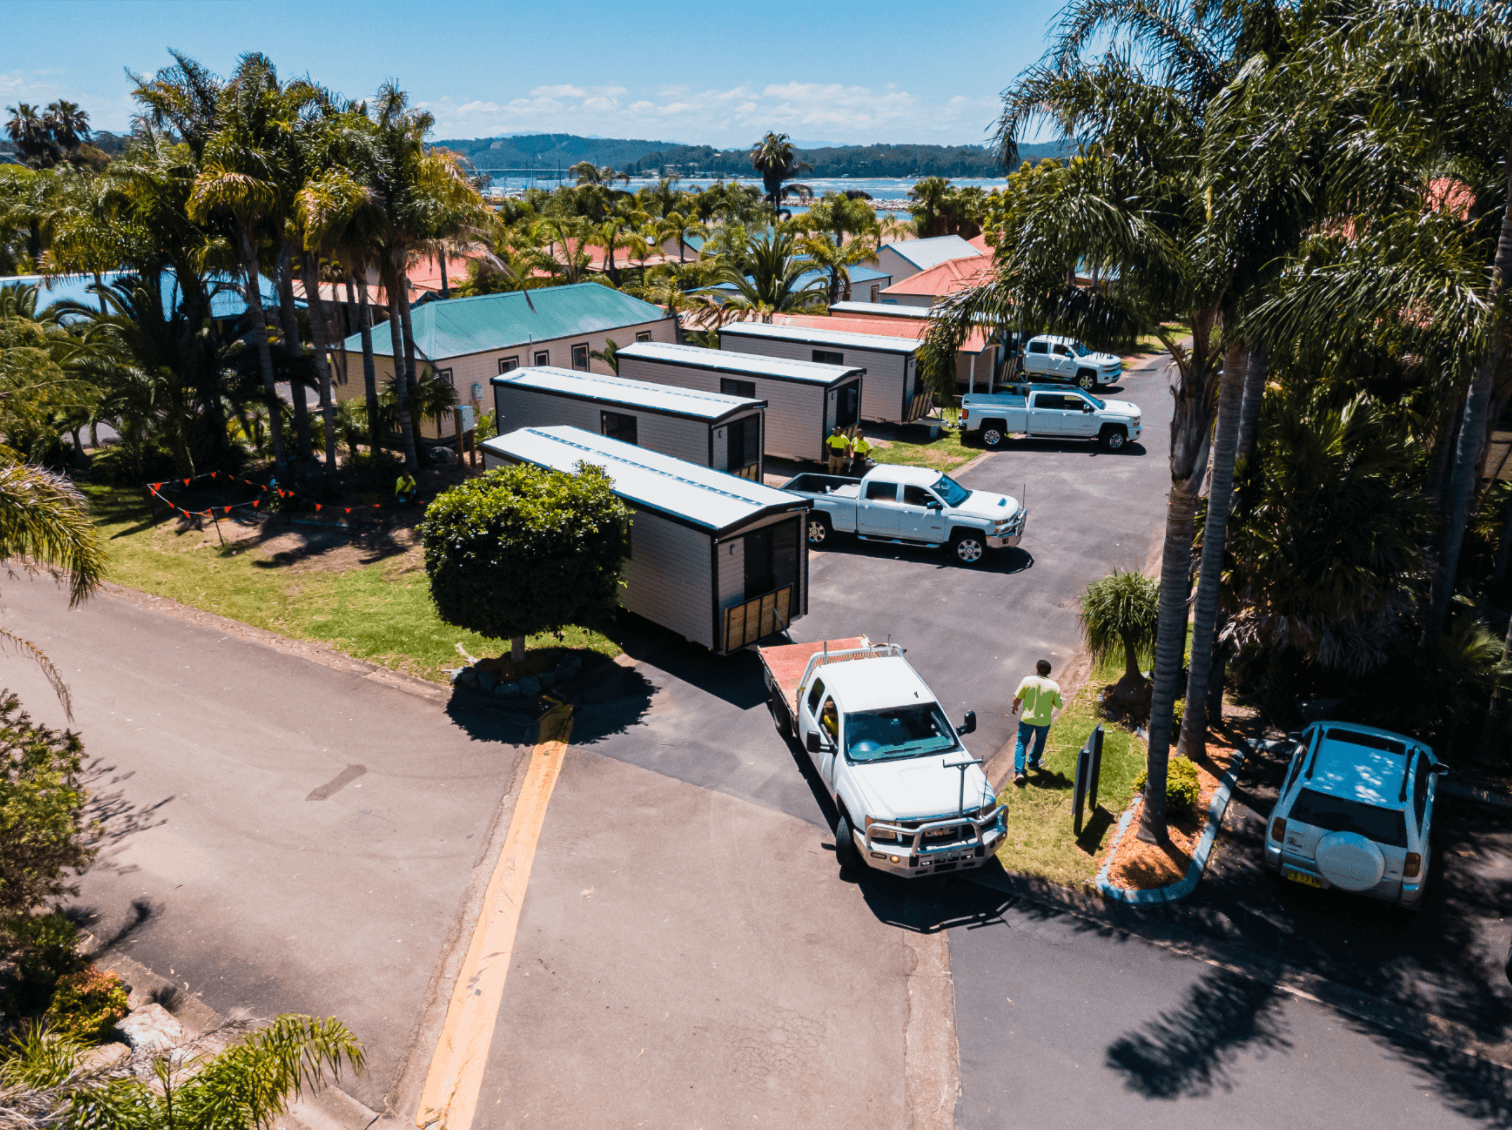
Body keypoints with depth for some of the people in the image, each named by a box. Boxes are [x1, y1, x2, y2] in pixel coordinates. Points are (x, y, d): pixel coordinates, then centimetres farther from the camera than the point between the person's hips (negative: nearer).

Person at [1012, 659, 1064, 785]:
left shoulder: (1027, 680, -12)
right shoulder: (1054, 686, -10)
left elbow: (1017, 698, -8)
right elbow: (1059, 705, -4)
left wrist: (1015, 707, 12)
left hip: (1027, 718, -1)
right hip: (1044, 721, 1)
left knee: (1021, 743, 12)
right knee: (1039, 742, 27)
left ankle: (1018, 771, 1)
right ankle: (1033, 762, 45)